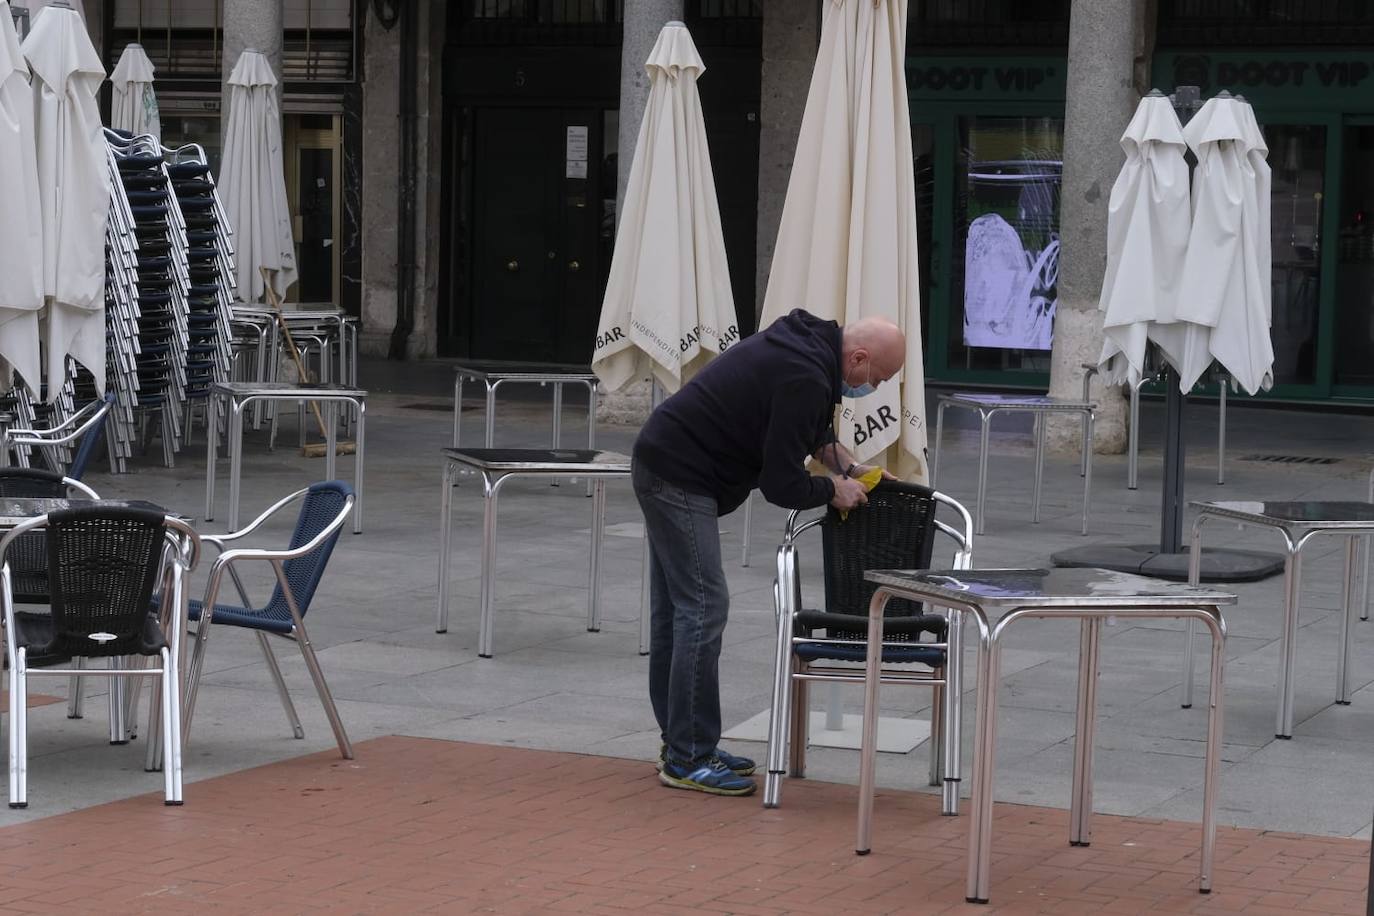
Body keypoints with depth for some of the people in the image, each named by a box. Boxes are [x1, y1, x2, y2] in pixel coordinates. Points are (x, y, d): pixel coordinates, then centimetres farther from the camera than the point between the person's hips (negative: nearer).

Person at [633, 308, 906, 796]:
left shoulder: (809, 340, 8)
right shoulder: (805, 379, -23)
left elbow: (811, 429, 26)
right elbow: (782, 484, -20)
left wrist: (850, 465, 14)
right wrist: (834, 490, -2)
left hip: (664, 463, 11)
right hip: (680, 479, -11)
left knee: (674, 609, 13)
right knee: (703, 608, -9)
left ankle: (681, 744, 19)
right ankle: (689, 759, -5)